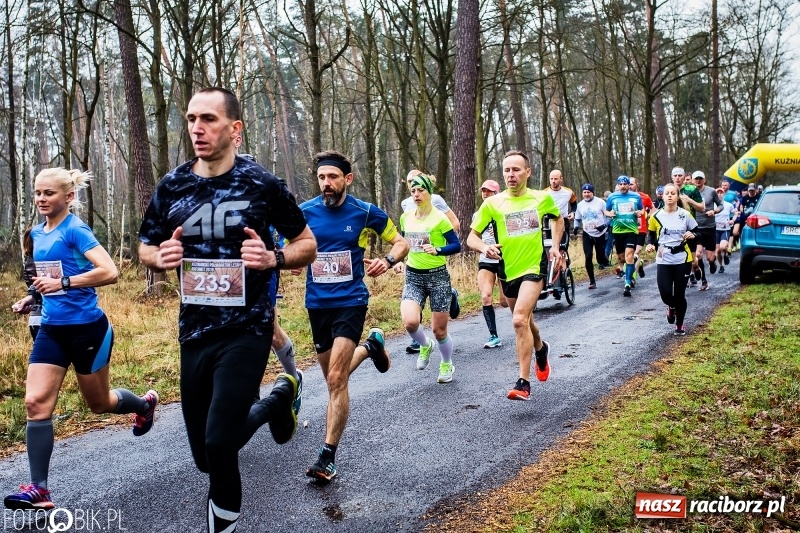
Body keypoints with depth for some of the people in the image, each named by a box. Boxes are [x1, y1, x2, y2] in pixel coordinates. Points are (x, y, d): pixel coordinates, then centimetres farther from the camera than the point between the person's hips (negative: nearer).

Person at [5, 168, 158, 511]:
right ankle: (38, 489, -4)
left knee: (98, 403, 12)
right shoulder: (37, 234, 8)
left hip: (87, 329, -6)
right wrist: (32, 298, 9)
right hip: (52, 330, 7)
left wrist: (62, 283, -30)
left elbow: (109, 272, -27)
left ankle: (145, 403, 45)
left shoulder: (75, 230, -15)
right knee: (36, 403, -7)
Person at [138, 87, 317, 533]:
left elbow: (308, 245, 1)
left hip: (246, 330, -5)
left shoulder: (262, 184, -8)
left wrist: (274, 258, -21)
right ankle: (277, 399, 42)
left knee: (218, 444, -17)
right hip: (194, 331, 5)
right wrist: (161, 257, -10)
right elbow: (145, 249, 14)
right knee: (205, 456, 15)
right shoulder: (172, 186, 2)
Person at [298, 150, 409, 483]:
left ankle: (328, 457, -7)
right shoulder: (304, 212, -1)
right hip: (317, 303, 4)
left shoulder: (366, 212, -5)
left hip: (350, 302, -4)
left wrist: (387, 261, -15)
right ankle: (369, 346, 48)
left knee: (336, 379, -14)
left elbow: (401, 243, 7)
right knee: (333, 378, 16)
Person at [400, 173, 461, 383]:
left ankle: (447, 364, 33)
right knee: (410, 322, -20)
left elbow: (457, 246, -11)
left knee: (439, 329, 3)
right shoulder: (406, 217, 5)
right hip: (413, 277, 3)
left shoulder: (439, 217, -10)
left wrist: (437, 250, -26)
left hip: (437, 276, -3)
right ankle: (425, 345, 15)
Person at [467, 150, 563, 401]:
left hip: (534, 268, -3)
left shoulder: (542, 198, -3)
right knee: (524, 321, 21)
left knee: (520, 319, -22)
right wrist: (484, 248, -25)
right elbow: (472, 237, -4)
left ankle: (523, 383, -17)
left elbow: (558, 219, 19)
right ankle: (540, 349, 55)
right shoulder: (493, 203, -6)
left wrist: (555, 247, 7)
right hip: (507, 271, 3)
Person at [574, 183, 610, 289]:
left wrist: (604, 225, -16)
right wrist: (576, 227, 1)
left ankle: (603, 261, 40)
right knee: (588, 257, -8)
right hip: (587, 234, 2)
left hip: (600, 234, -2)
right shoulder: (580, 205, 7)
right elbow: (577, 219, 18)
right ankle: (592, 281, 2)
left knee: (601, 257, 0)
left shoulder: (600, 202, -5)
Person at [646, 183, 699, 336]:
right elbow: (652, 236, 10)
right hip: (663, 261, 1)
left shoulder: (685, 215, -3)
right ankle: (671, 307, 30)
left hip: (682, 260, -1)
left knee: (680, 295, 2)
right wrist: (650, 245, -10)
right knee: (665, 294, -9)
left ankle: (680, 325, 24)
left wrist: (692, 235, -16)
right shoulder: (656, 216, -1)